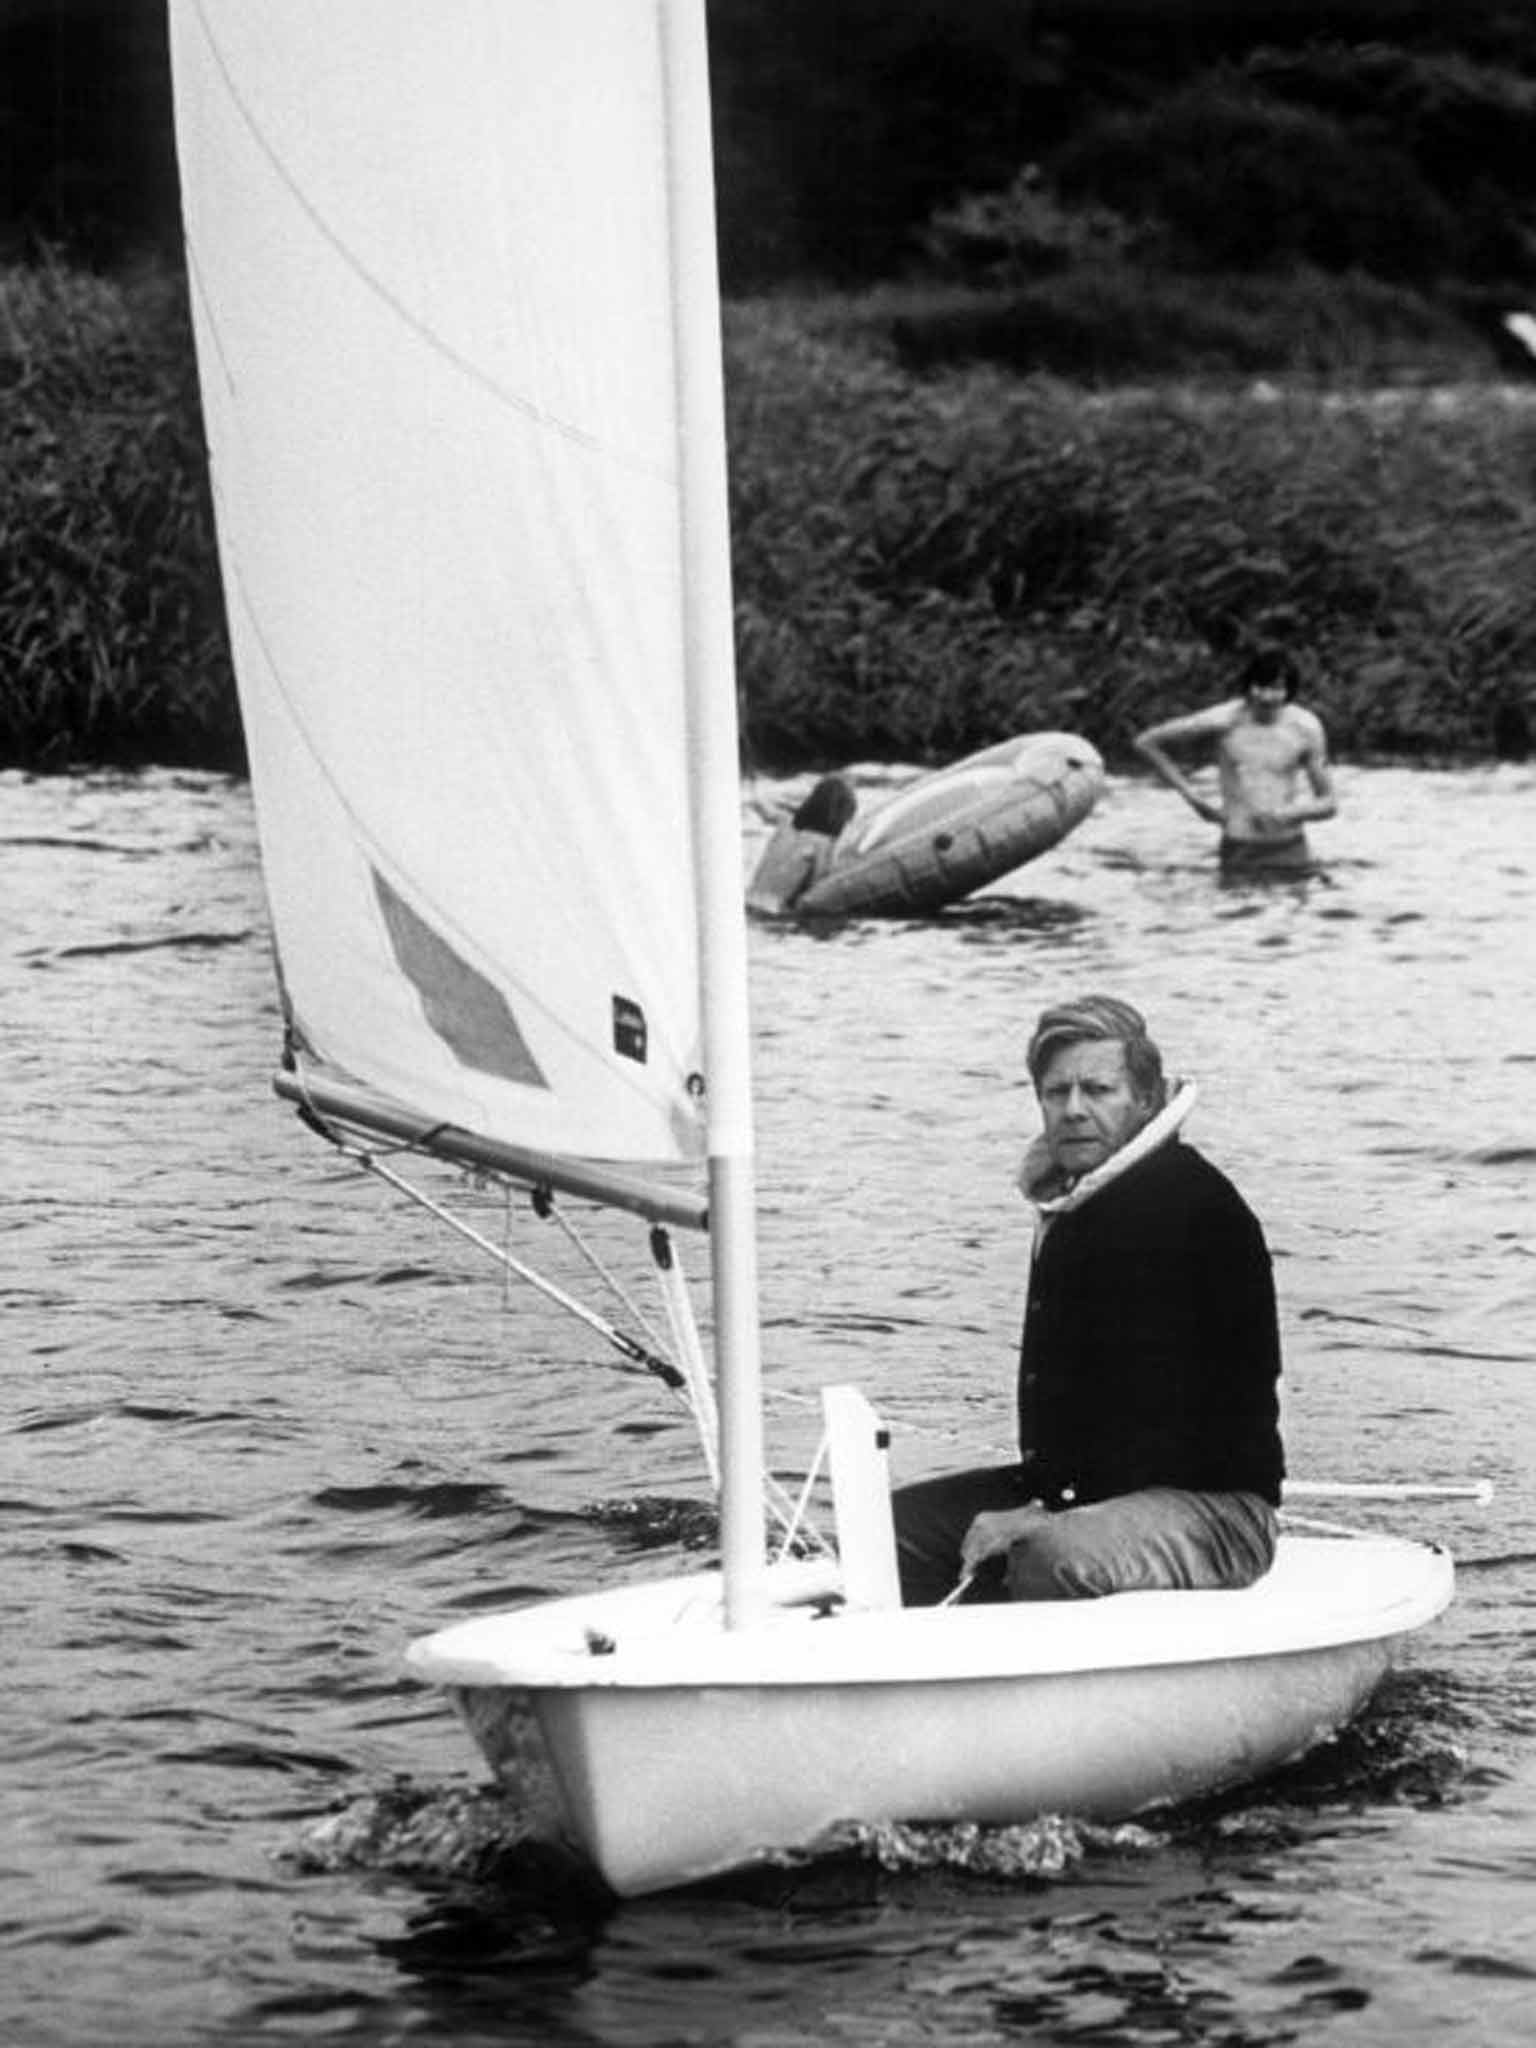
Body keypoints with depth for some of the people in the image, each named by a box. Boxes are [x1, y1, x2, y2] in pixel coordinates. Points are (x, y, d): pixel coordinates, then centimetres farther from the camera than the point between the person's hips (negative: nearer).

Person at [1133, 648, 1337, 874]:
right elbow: (1145, 743, 0)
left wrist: (1287, 814, -15)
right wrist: (1193, 797, -2)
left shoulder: (1306, 726, -2)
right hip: (1239, 854, -1)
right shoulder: (1225, 720, -8)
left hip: (1290, 855, 1)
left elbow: (1328, 804, 5)